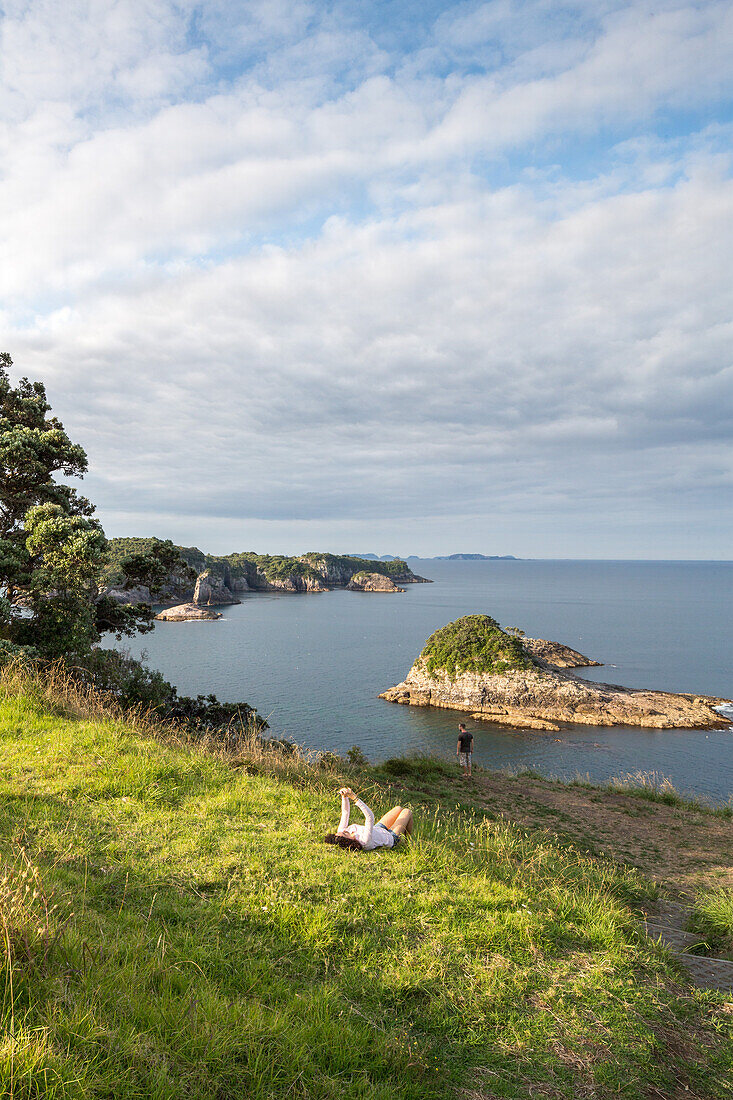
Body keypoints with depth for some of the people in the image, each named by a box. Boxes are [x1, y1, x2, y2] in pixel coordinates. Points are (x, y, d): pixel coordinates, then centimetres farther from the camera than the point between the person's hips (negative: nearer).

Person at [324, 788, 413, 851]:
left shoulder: (340, 832, -26)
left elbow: (345, 812, -17)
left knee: (398, 808, 21)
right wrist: (354, 798, -54)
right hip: (391, 838, -7)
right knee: (407, 812, 11)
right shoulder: (364, 841, -46)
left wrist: (344, 796, -31)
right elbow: (370, 817, -49)